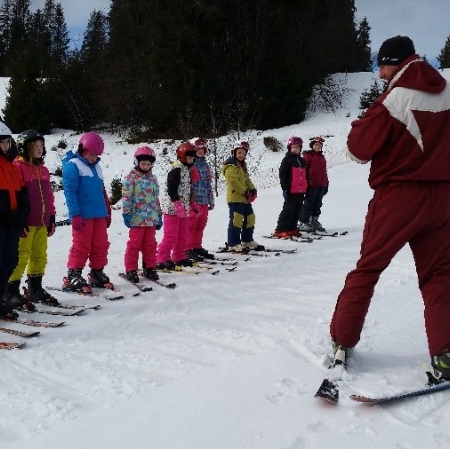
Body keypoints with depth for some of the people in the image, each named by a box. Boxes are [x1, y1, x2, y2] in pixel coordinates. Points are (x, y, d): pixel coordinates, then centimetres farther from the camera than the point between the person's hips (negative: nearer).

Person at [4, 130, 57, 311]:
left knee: (40, 256, 12)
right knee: (21, 257, -6)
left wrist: (51, 218, 16)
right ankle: (11, 291, 3)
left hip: (42, 222, 7)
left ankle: (35, 289, 24)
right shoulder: (18, 167, -7)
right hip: (26, 223, -7)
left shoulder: (43, 170, 16)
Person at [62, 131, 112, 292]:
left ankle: (97, 273, 21)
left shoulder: (96, 167, 18)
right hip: (83, 216, -7)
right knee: (81, 246, -5)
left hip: (99, 215, 7)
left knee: (101, 245, 9)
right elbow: (69, 191, -12)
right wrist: (75, 215, -17)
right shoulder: (73, 165, -5)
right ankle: (73, 276, 4)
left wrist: (108, 211, 23)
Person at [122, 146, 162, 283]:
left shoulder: (153, 179, 13)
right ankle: (131, 270, 9)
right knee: (134, 245, 1)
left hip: (151, 219, 5)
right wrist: (126, 214, -14)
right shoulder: (131, 177, -4)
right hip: (137, 218, -5)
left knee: (150, 245, 11)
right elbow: (126, 197, -8)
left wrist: (159, 216, 16)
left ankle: (149, 268, 21)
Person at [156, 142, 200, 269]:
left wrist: (192, 203, 24)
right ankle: (162, 260, -2)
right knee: (171, 236, -8)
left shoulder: (187, 169, 16)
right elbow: (171, 189, -21)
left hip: (183, 208, 10)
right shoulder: (176, 170, -14)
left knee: (183, 235, 15)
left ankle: (179, 257, 27)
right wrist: (178, 204, -26)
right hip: (173, 207, -10)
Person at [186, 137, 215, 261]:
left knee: (200, 226, 12)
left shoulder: (205, 164, 16)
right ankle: (188, 249, 5)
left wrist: (211, 200, 20)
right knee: (191, 225, -2)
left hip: (204, 201, 7)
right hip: (193, 201, -7)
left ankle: (197, 247, 22)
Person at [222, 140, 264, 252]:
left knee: (250, 218, 15)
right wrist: (246, 192, -17)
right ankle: (233, 244, -7)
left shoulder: (242, 166, 20)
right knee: (236, 219, -12)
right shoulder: (230, 166, -11)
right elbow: (234, 182, -20)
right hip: (235, 198, -10)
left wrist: (252, 190, 4)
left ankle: (247, 241, 27)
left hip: (245, 198, 10)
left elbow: (247, 179, 21)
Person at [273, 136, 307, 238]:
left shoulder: (302, 161, 17)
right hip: (291, 191, -7)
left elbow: (305, 175, 23)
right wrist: (285, 188, -16)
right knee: (288, 209, -8)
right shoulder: (287, 160, -4)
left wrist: (307, 188, 20)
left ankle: (292, 228, 16)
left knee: (297, 210, 9)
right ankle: (280, 230, -5)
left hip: (301, 191, 7)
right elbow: (282, 175, -10)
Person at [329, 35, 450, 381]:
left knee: (368, 268, 7)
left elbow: (360, 149, -7)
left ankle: (342, 342, 13)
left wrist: (361, 126, 10)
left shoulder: (395, 99, -12)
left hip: (398, 196, -4)